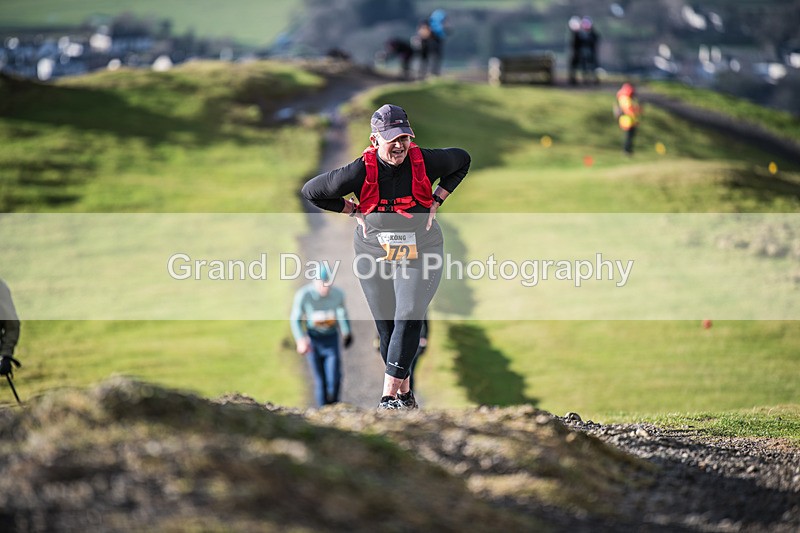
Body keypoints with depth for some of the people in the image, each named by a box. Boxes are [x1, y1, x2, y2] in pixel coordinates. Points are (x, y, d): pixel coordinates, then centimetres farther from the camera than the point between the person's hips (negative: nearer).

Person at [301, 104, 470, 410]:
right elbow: (311, 191, -8)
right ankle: (405, 393, 23)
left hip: (420, 256, -1)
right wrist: (354, 212, -7)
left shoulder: (424, 161, -15)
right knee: (386, 329, 6)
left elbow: (462, 160, 7)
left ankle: (389, 397, -22)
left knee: (409, 319, -18)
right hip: (374, 256, 1)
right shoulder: (361, 171, -19)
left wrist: (436, 202, 0)